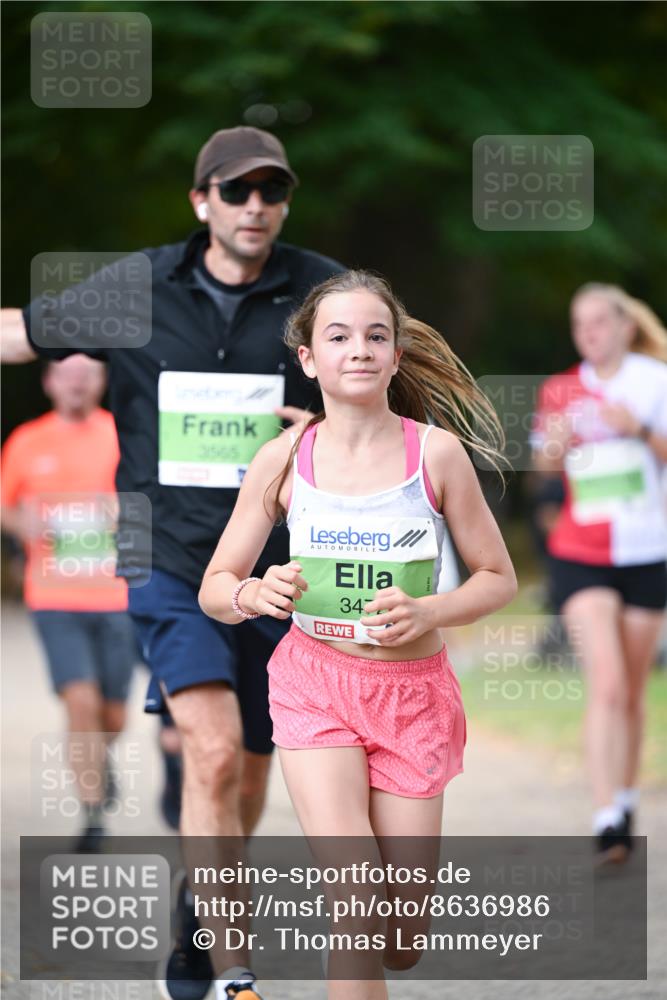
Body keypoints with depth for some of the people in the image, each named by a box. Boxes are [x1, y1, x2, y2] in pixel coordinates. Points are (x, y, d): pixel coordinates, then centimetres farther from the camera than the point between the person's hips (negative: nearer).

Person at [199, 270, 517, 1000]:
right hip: (315, 684, -1)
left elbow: (498, 578, 3)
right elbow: (214, 588, 3)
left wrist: (429, 613, -17)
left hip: (414, 688, 1)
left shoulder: (436, 452, -6)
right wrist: (254, 595, -20)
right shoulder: (282, 460, -4)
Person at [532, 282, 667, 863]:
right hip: (579, 553, 0)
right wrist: (553, 446, -6)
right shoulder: (561, 390, 6)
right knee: (607, 683, -15)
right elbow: (546, 464, 16)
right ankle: (607, 820, -20)